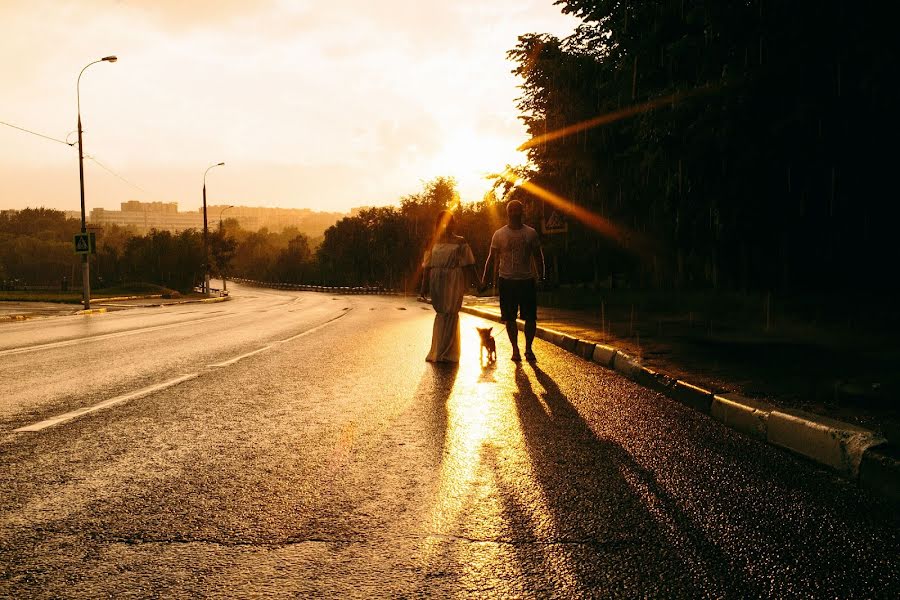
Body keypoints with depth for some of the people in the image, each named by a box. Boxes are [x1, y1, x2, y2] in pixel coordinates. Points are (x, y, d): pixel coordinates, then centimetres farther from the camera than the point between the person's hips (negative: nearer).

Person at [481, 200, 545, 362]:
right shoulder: (499, 234, 2)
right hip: (507, 280, 0)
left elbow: (538, 257, 10)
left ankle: (528, 349, 14)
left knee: (530, 317, 0)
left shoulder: (531, 233, 3)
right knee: (510, 318, 3)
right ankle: (515, 349, 14)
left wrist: (542, 278, 5)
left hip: (527, 280, 0)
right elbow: (491, 258, 5)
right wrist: (484, 279, 1)